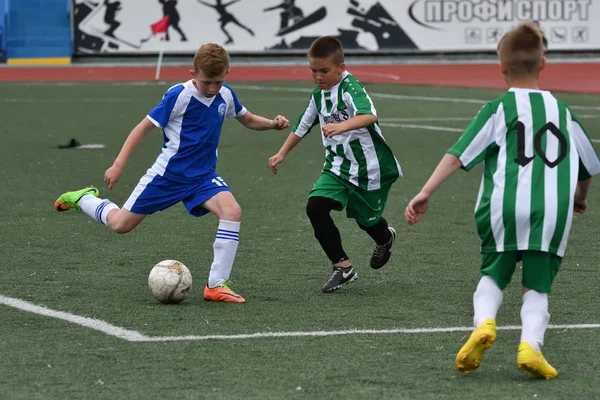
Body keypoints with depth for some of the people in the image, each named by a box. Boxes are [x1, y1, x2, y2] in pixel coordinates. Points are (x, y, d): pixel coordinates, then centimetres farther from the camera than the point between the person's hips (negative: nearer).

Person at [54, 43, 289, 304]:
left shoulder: (225, 95, -3)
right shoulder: (178, 96, -19)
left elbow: (248, 120, 17)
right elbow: (144, 127, -13)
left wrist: (273, 124, -4)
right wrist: (118, 165, -16)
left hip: (202, 177, 4)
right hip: (168, 174, -4)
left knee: (232, 211, -25)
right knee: (120, 224, 4)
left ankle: (217, 285, -20)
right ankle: (84, 198, 37)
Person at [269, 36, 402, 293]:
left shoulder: (350, 87, -20)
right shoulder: (319, 95, 4)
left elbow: (369, 115, -39)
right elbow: (303, 126, 21)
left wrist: (341, 127, -55)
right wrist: (282, 154, 21)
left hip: (369, 166, -6)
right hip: (338, 165, 6)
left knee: (366, 219, 11)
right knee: (315, 207, -15)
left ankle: (385, 238, 52)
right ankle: (342, 267, -6)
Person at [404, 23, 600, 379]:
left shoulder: (499, 109, 9)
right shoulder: (563, 111, 20)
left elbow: (459, 154, -1)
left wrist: (426, 193, -4)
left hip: (505, 206, -1)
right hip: (554, 210, 1)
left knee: (493, 276, 17)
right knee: (537, 287, 11)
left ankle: (484, 323, -11)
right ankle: (530, 345, -12)